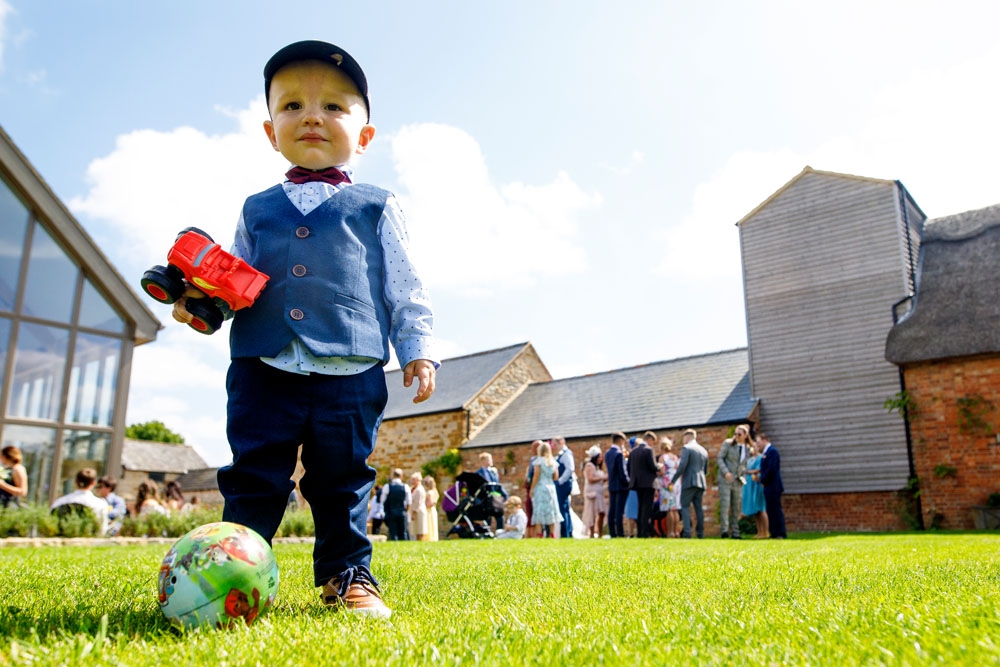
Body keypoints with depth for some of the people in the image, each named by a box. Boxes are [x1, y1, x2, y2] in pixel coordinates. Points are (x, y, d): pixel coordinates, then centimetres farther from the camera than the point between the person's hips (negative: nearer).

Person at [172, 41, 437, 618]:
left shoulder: (376, 209, 10)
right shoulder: (257, 211, 17)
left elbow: (406, 289, 9)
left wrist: (418, 349, 1)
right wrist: (203, 301, 1)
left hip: (350, 371, -2)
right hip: (263, 369, 2)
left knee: (343, 480, 7)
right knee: (252, 480, 5)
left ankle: (348, 576, 20)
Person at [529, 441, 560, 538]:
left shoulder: (539, 461, -6)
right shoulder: (554, 462, 8)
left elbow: (536, 476, -9)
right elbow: (556, 477, 7)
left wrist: (532, 489, -4)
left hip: (540, 487, -4)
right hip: (551, 487, 4)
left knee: (539, 511, -3)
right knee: (551, 511, 9)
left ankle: (540, 534, -8)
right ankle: (552, 534, 10)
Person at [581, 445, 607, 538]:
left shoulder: (597, 467, 21)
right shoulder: (589, 465, -6)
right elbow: (590, 479, -15)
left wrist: (605, 477, 4)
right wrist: (602, 477, -10)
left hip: (599, 492, 9)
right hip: (592, 492, -9)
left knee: (601, 513, 3)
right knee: (593, 513, -8)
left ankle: (600, 534, 7)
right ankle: (591, 534, -3)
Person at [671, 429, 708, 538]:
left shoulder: (686, 448, -6)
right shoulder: (704, 450, 16)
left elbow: (682, 466, -16)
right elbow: (706, 470, 19)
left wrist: (673, 480, -12)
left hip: (689, 482, -7)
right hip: (701, 483, 7)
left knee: (685, 506, -4)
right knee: (698, 507, 9)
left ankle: (687, 532, -14)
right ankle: (701, 533, 7)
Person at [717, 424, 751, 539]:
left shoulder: (747, 448, 8)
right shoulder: (728, 443, -3)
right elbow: (719, 458, -7)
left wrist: (742, 474, 6)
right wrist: (726, 472, -19)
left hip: (738, 481, 4)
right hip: (725, 479, -4)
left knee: (736, 507, 5)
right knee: (725, 504, -11)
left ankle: (735, 532, 10)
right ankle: (725, 530, -13)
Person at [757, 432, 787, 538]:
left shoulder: (772, 451, -12)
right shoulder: (766, 452, 18)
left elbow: (771, 469, -19)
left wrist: (763, 481, -11)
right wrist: (762, 479, 6)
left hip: (773, 486, -10)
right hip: (768, 487, 10)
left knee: (776, 510, -8)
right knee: (771, 510, 11)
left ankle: (780, 534, -6)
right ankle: (774, 533, 15)